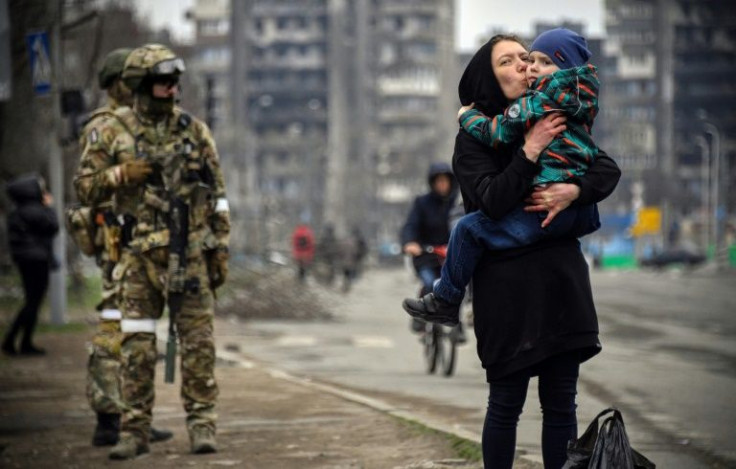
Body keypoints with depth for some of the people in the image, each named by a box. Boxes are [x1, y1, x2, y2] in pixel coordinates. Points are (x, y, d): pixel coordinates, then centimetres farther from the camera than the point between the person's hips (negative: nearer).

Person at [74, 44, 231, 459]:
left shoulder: (195, 131, 5)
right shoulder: (115, 133, 3)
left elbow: (217, 196, 8)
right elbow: (86, 187, 5)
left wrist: (221, 250, 3)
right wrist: (122, 174, -13)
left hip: (192, 252, 0)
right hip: (141, 253, 0)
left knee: (198, 340, -1)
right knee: (138, 344, 1)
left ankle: (202, 424, 6)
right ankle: (135, 430, 7)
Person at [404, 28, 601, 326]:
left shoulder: (540, 100, -9)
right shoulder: (578, 103, 18)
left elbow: (499, 133, -11)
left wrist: (468, 116, 8)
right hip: (583, 212, 10)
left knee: (469, 229, -2)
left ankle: (446, 301, 9)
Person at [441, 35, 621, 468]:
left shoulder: (554, 124, 12)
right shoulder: (475, 137, -1)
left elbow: (609, 169, 3)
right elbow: (492, 201, -15)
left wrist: (573, 192, -15)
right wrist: (531, 150, -20)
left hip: (562, 277, 4)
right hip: (507, 282, -4)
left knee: (561, 403, 6)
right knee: (507, 402, 0)